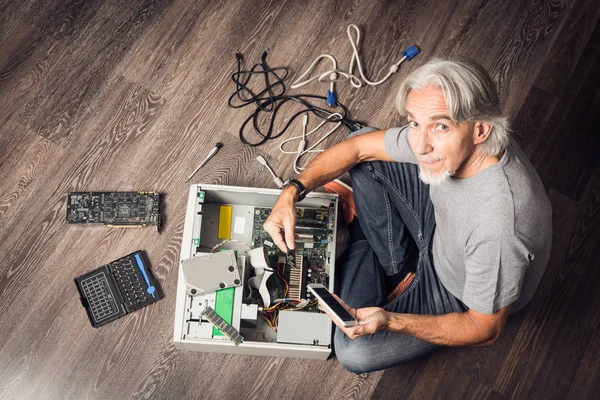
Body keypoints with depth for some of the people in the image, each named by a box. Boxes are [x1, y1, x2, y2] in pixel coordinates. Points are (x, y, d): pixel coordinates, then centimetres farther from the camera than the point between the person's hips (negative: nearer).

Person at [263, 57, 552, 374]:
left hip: (461, 296, -6)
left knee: (354, 352, -18)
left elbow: (485, 331, -29)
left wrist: (390, 322, -41)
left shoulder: (498, 227, -44)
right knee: (362, 147, -1)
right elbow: (358, 146, -11)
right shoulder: (438, 139, -26)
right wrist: (292, 192, -24)